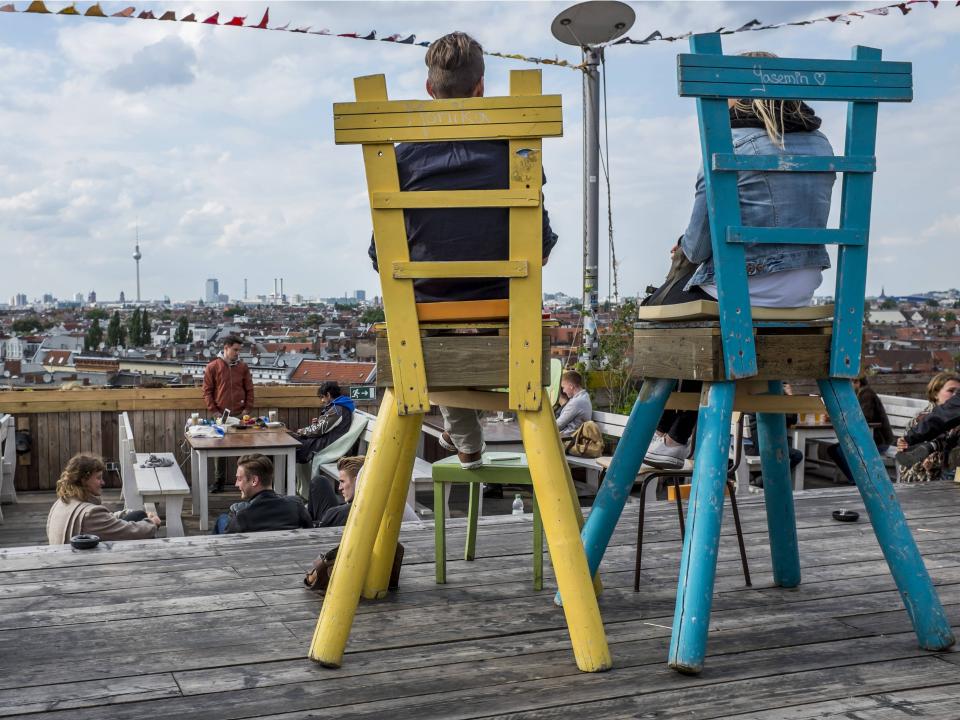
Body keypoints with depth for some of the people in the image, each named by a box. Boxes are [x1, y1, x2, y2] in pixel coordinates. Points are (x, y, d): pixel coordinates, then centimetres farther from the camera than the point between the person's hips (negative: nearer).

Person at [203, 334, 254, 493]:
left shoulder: (243, 367, 6)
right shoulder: (212, 367, -1)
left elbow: (249, 389, 9)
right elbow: (207, 391, 0)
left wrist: (247, 409, 0)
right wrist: (214, 411, -6)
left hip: (240, 415, 1)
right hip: (220, 415, -1)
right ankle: (219, 481, 13)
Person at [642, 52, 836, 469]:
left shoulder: (730, 143, -13)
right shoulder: (819, 143, 9)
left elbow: (701, 239, -13)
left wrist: (685, 251, 11)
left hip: (745, 287, -7)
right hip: (802, 293, 7)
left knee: (656, 310, 20)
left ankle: (662, 436, 23)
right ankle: (679, 438, 32)